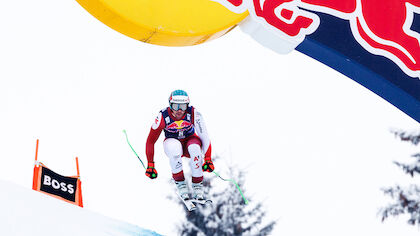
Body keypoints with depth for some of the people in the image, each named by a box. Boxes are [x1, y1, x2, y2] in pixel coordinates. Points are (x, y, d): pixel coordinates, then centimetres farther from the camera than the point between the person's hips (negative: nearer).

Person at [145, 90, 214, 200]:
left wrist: (207, 159, -27)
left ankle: (197, 185, -17)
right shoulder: (163, 117, -23)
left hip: (189, 140, 1)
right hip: (172, 142, -1)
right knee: (175, 147, -37)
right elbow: (150, 141, -14)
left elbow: (204, 136, -19)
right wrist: (150, 165, -15)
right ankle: (180, 183, -20)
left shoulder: (194, 114, -23)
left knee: (195, 148, -35)